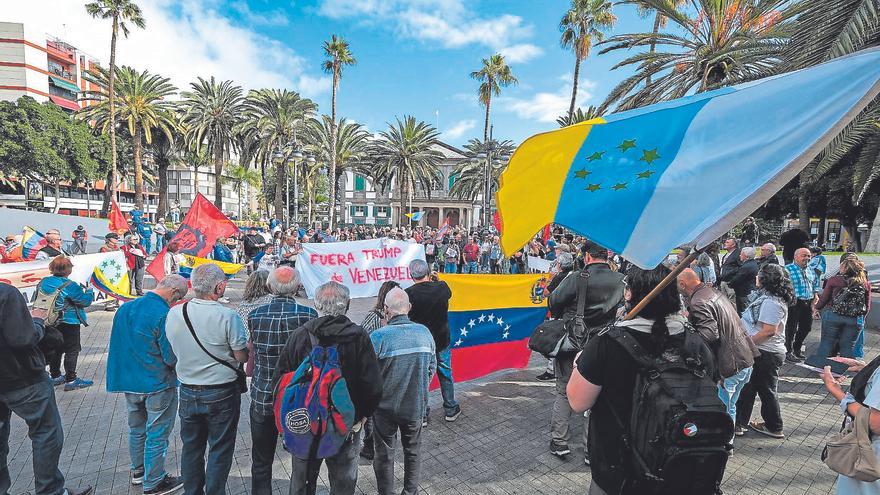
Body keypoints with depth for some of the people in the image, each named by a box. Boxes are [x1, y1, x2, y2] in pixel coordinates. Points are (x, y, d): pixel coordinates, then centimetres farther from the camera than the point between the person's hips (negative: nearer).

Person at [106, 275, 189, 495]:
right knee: (157, 435, 7)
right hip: (158, 385, -8)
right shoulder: (164, 315, -25)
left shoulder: (125, 308, 0)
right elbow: (172, 358, -22)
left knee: (136, 429, 23)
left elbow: (119, 344, 11)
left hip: (129, 382, 8)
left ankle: (138, 471, 40)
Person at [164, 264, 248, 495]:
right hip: (221, 394, -5)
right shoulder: (228, 317, -22)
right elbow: (241, 357, -15)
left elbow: (174, 350, 8)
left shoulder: (173, 313, -6)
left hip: (188, 392, 5)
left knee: (191, 448, 21)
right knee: (220, 450, 11)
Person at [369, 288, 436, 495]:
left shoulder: (378, 336, -22)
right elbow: (432, 367, 3)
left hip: (386, 406, -3)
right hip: (416, 404, 3)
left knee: (384, 454, 17)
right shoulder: (424, 332, -9)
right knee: (413, 451, 23)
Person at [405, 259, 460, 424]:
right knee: (446, 376, 19)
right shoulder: (442, 287, -12)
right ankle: (451, 410, 32)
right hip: (442, 342, 2)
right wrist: (435, 279, 23)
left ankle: (421, 415, 23)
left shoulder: (408, 294, -19)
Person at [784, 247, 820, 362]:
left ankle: (797, 349, 30)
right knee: (791, 328, -3)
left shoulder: (810, 271, 15)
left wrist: (816, 295, 12)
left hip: (808, 304, 8)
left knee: (806, 327, 14)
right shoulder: (788, 269, -9)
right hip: (794, 303, -8)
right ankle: (789, 352, 7)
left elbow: (816, 284, 27)